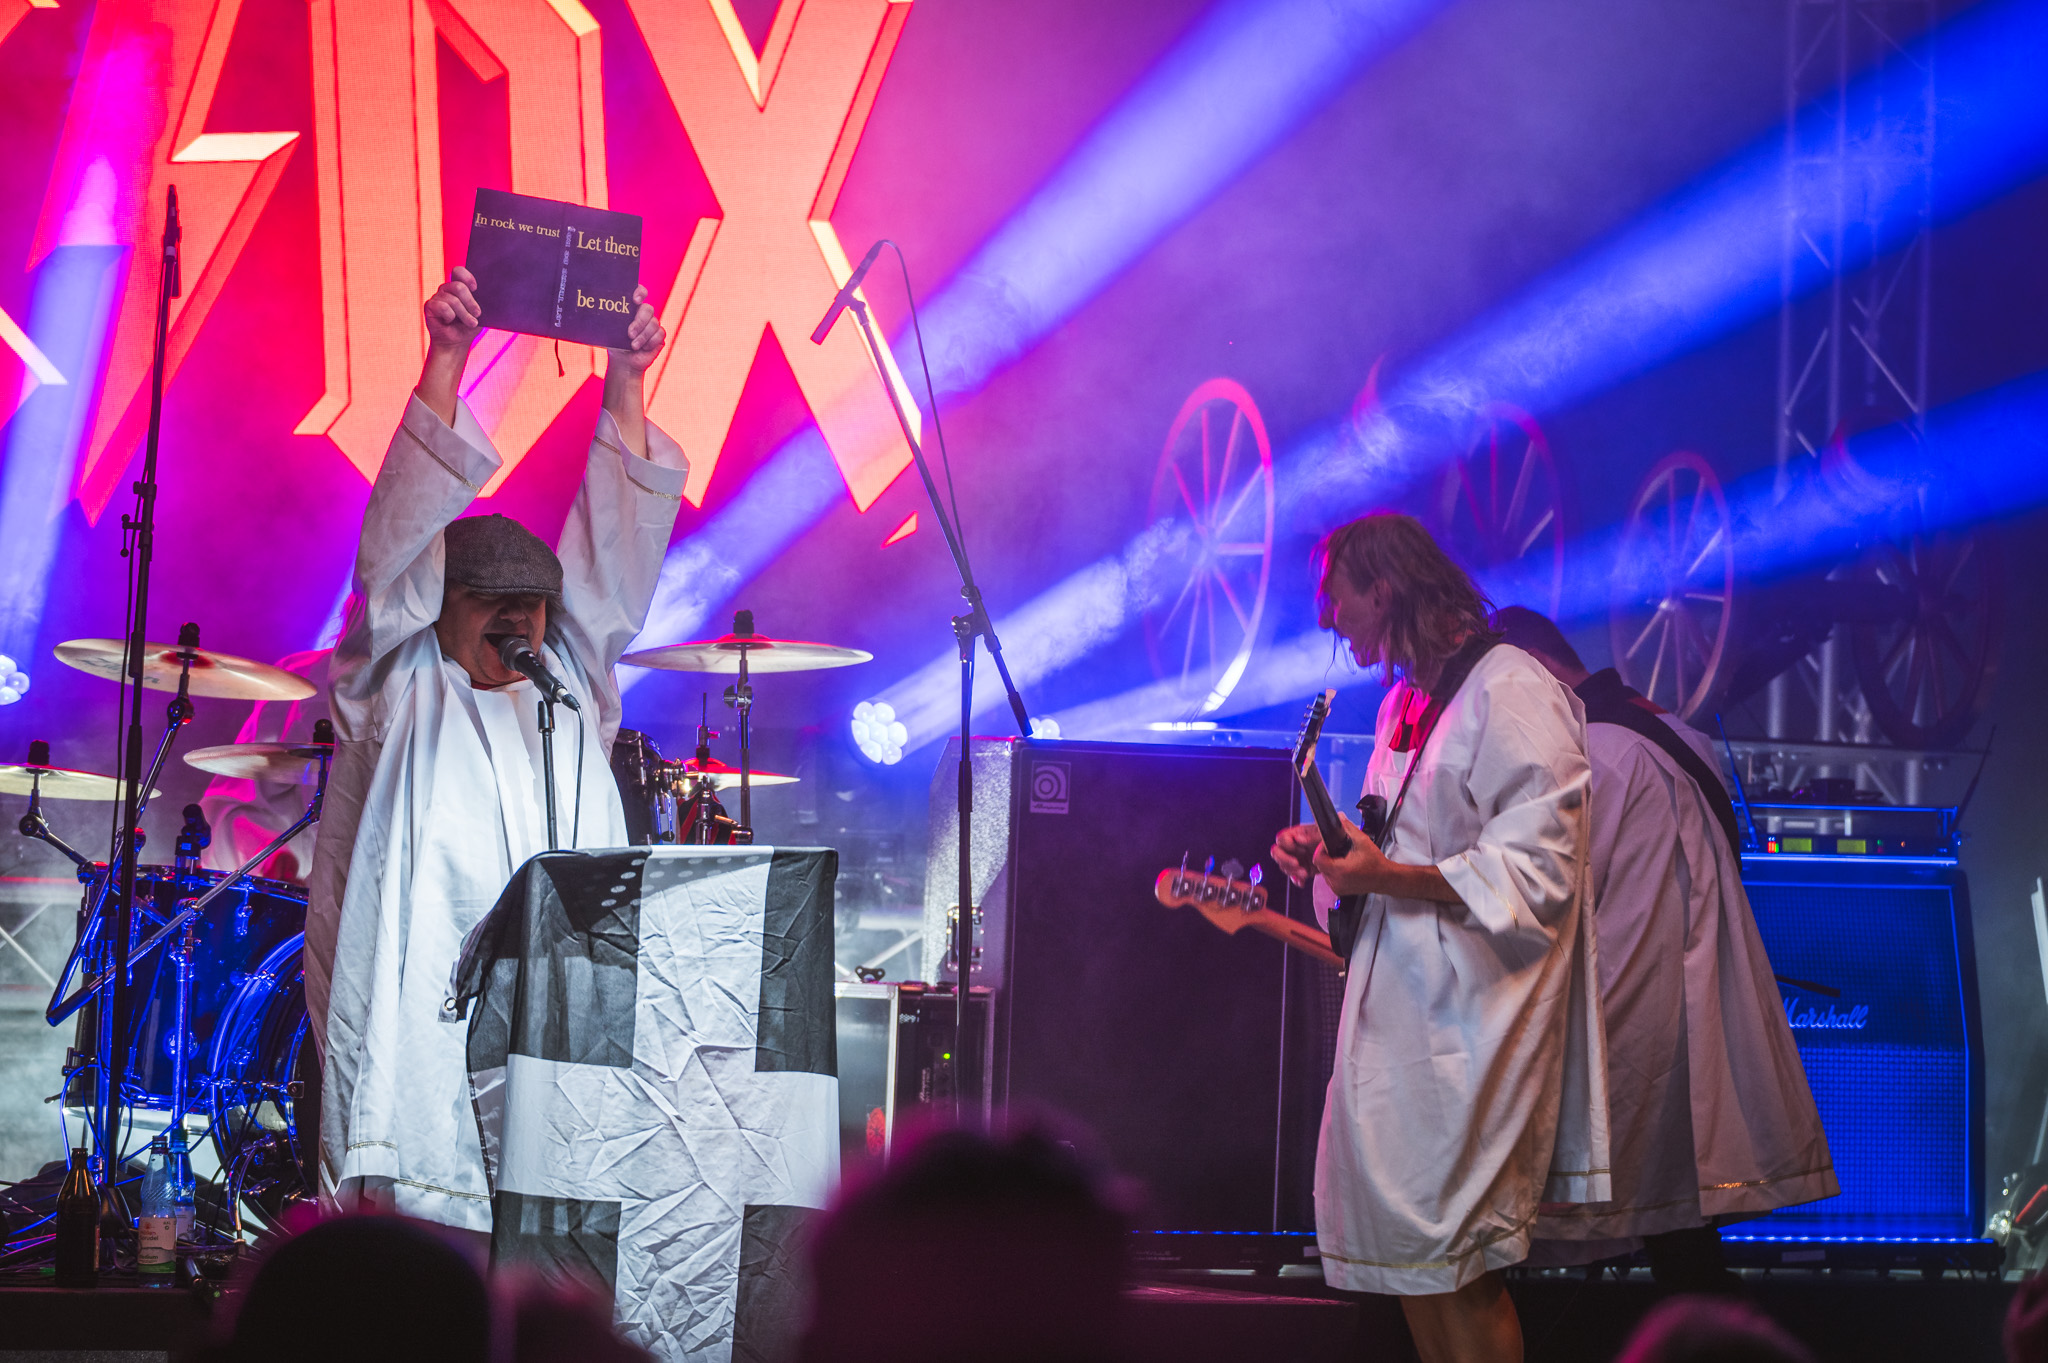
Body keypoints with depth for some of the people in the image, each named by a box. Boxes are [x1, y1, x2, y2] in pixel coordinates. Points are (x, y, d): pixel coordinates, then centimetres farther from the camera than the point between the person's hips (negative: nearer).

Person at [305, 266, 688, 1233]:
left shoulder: (573, 687, 20)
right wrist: (444, 361, -8)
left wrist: (625, 382, 5)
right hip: (421, 1034, -3)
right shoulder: (398, 691, 10)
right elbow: (401, 534, 0)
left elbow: (613, 547, 14)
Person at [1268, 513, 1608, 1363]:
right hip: (1400, 1011, 9)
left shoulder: (1512, 692, -12)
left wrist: (1387, 876, -26)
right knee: (1408, 1261, 9)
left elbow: (1535, 875, -20)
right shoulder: (1406, 702, 18)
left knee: (1452, 1269, -9)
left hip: (1466, 1027, -9)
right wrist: (1326, 853, 9)